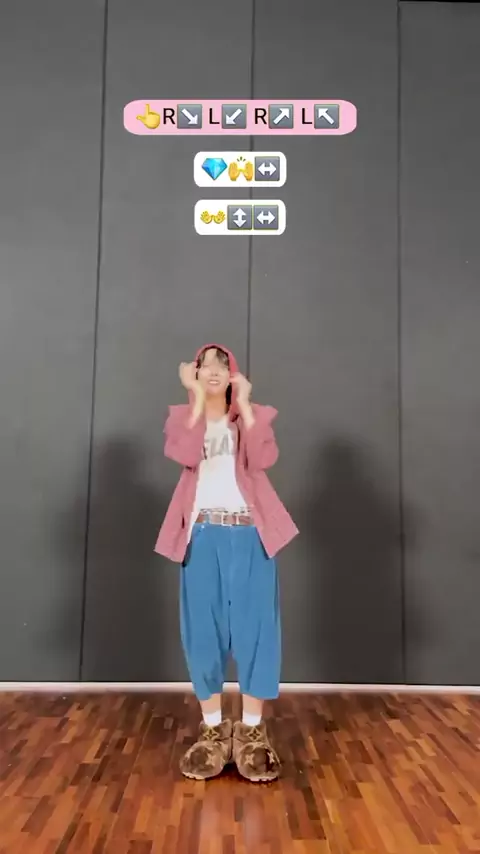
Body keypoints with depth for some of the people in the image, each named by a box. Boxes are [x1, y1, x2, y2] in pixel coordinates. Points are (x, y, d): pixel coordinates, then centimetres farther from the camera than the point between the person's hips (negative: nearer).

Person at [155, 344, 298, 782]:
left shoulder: (254, 416, 10)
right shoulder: (183, 415, 10)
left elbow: (264, 458, -10)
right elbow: (186, 455, -12)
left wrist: (245, 403, -9)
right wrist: (197, 399, -10)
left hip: (250, 533, 0)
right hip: (202, 534, 1)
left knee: (253, 627, 1)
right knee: (204, 628, 5)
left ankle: (253, 729, 14)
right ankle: (212, 728, 20)